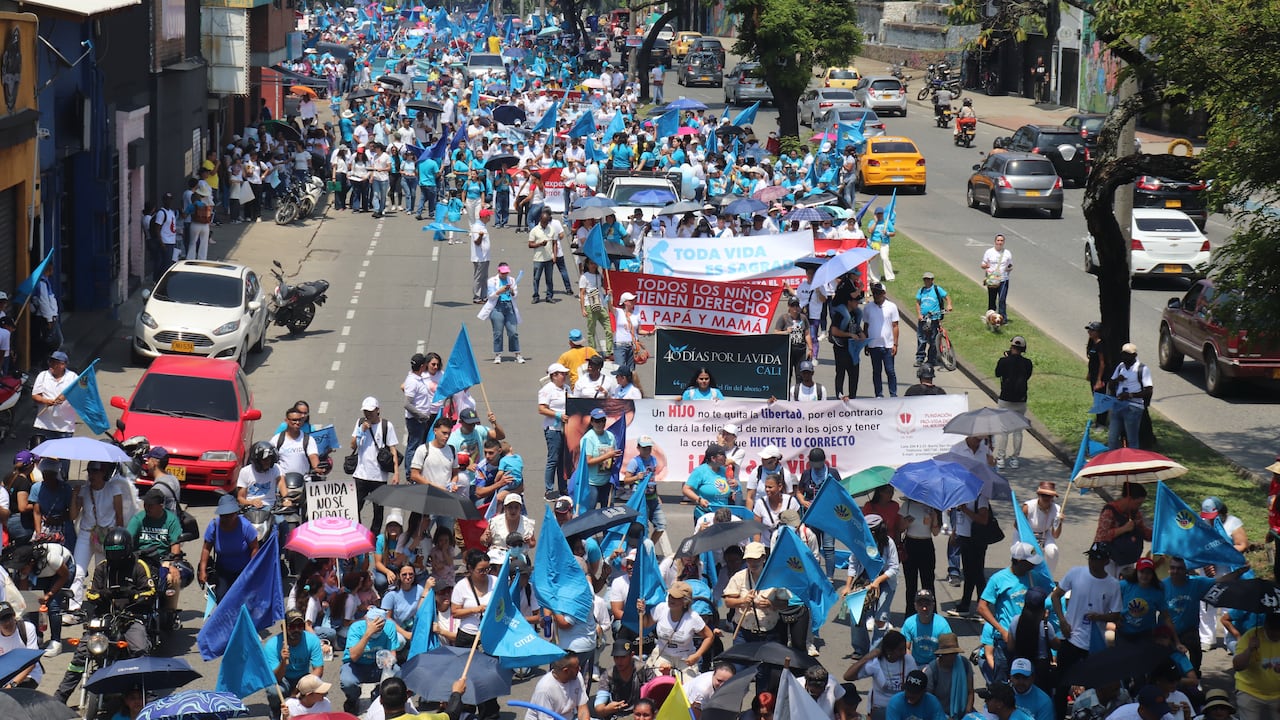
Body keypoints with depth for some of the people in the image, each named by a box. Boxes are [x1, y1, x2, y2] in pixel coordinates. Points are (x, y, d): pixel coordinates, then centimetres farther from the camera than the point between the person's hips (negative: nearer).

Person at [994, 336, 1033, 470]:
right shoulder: (1027, 363, -6)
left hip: (1005, 400, -2)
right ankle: (1015, 459, 14)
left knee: (1002, 430, 5)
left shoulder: (1004, 362, -13)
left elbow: (997, 374, 4)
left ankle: (1000, 459, 4)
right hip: (1021, 401, 2)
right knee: (1017, 430, 11)